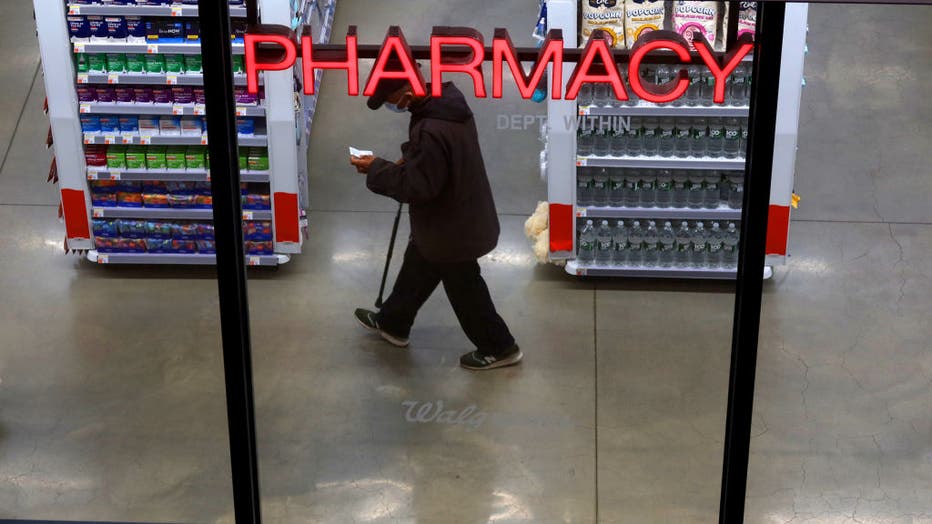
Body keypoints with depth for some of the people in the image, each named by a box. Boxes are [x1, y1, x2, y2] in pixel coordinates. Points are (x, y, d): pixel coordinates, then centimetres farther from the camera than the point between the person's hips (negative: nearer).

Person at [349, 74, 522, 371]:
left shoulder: (431, 133, -40)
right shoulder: (448, 100, -8)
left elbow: (415, 186, -30)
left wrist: (376, 170, -18)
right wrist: (406, 164, 0)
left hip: (452, 230, -9)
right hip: (462, 216, 9)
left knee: (464, 290, 13)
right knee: (416, 268, 28)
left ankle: (499, 348, 32)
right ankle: (392, 323, 50)